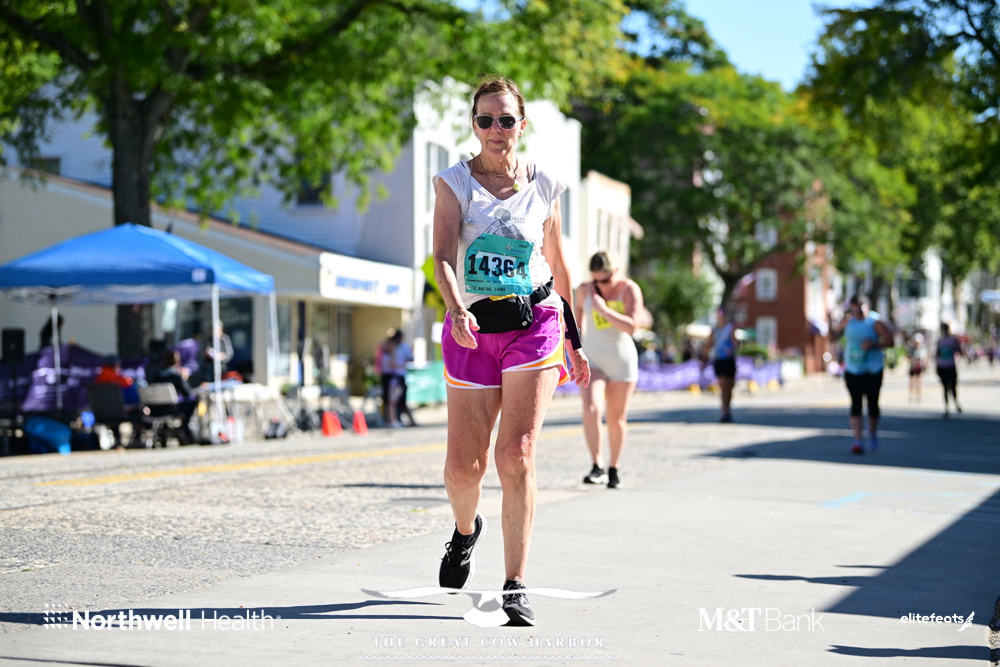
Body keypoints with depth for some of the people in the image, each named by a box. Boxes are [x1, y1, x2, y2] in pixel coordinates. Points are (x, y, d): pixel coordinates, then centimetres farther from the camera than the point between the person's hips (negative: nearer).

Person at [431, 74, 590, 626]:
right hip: (472, 327, 0)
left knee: (517, 455, -14)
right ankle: (466, 530, 38)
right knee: (463, 467, 2)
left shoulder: (544, 186, 8)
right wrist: (458, 311, -30)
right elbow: (443, 256, -11)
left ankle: (515, 586, -8)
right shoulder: (454, 183, 2)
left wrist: (575, 342, 20)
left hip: (534, 324, 0)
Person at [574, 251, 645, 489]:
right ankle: (596, 467, -19)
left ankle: (613, 470, 20)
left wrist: (604, 310, -26)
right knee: (590, 409, -21)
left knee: (617, 418, 5)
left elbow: (632, 326, -22)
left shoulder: (630, 290, -11)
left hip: (621, 361, -1)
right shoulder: (584, 290, -3)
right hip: (591, 360, 1)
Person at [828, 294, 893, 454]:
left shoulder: (875, 322, -7)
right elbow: (833, 336, 11)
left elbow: (889, 341, -7)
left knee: (872, 403, 8)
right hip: (852, 370, 2)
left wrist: (873, 345, -22)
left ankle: (872, 432, 35)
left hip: (873, 370, -2)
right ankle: (857, 441, -15)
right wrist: (831, 323, -7)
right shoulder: (847, 320, 4)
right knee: (856, 404, -9)